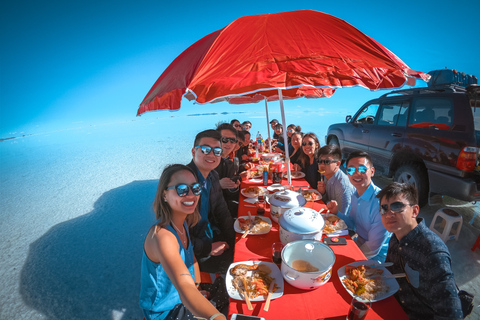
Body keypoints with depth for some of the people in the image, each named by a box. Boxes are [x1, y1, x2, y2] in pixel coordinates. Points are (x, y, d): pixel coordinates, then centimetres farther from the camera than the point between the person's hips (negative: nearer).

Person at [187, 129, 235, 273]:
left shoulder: (213, 176, 1)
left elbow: (222, 213, 7)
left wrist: (233, 240, -2)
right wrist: (207, 248, -19)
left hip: (212, 235, 7)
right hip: (192, 250, -7)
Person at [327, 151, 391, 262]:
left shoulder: (380, 202, -28)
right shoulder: (355, 195, -2)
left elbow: (373, 248, -24)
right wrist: (336, 212, -8)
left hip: (374, 258, -7)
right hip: (359, 243, 7)